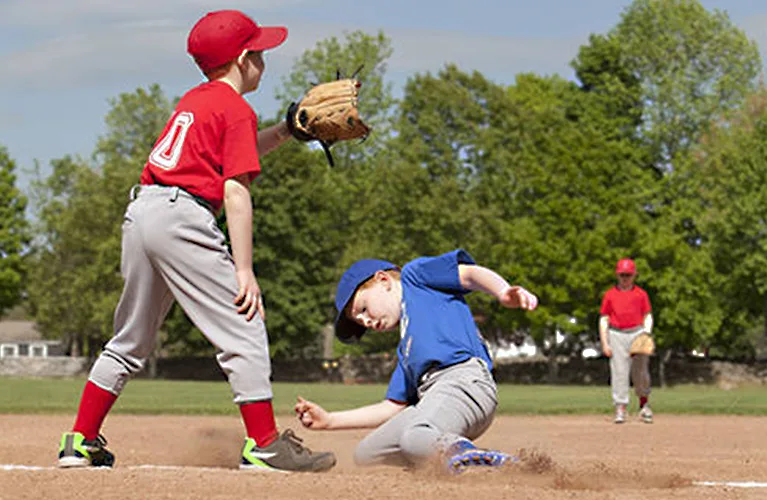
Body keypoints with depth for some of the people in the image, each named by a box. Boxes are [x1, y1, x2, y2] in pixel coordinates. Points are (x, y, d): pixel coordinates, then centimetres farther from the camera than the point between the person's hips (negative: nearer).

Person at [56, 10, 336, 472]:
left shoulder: (194, 100, 22)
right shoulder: (238, 111, -2)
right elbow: (236, 193, -10)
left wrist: (289, 131, 32)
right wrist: (244, 270, -13)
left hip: (139, 210, 9)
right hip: (182, 215, -9)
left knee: (133, 338, 18)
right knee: (243, 328, -4)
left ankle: (81, 442, 18)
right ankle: (264, 445, -7)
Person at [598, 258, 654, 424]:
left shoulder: (641, 294, 10)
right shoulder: (610, 295, 8)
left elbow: (648, 317, 11)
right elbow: (604, 319, 7)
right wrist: (604, 343, -1)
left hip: (637, 333, 0)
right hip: (617, 335, 0)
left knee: (641, 372, -1)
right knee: (619, 372, -5)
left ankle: (644, 404, 17)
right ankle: (620, 409, -5)